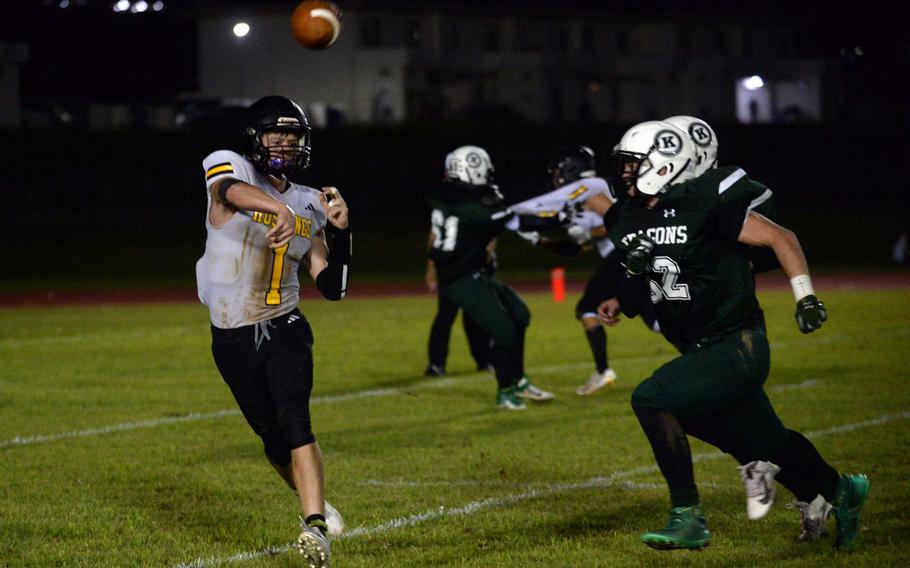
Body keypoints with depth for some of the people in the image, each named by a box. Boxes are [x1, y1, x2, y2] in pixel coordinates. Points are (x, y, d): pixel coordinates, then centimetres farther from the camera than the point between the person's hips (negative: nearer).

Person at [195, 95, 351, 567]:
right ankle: (314, 504, 32)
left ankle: (315, 528, -27)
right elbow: (234, 190, -36)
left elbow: (332, 289, 6)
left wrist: (340, 232, -8)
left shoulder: (309, 207, 5)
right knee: (272, 435, 8)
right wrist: (279, 209, -56)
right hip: (232, 339, -1)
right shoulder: (229, 168, -7)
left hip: (284, 329, 1)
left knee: (293, 421, -19)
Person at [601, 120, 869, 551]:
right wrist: (632, 273, -10)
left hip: (738, 348, -8)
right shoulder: (628, 222, 5)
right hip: (700, 351, 8)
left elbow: (781, 238, -9)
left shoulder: (704, 204, -16)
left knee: (651, 399, -23)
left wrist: (805, 298, -14)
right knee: (767, 445, 20)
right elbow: (629, 306, 10)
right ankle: (838, 491, 45)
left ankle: (688, 518, -15)